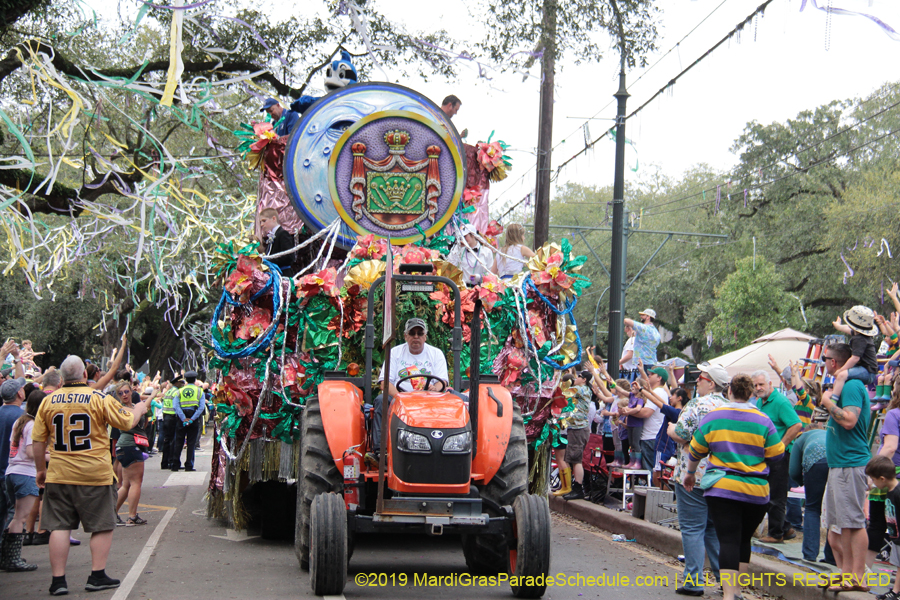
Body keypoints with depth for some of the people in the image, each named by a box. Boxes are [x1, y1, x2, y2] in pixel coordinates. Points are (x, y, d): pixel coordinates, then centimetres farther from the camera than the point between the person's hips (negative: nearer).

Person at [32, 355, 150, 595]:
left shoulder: (48, 401, 2)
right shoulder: (99, 399, -7)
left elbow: (38, 440, 5)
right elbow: (127, 421, 0)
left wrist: (41, 470, 18)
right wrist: (140, 409, 21)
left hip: (59, 475, 3)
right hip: (95, 475, -3)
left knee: (59, 527, 6)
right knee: (102, 526, 9)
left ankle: (58, 580, 6)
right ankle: (97, 576, 11)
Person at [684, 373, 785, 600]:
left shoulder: (714, 417, 0)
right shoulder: (763, 420, -1)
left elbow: (696, 450, 9)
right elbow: (777, 454, 2)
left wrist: (691, 473, 26)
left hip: (721, 488, -1)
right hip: (756, 491, 1)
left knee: (728, 540, -4)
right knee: (744, 540, 16)